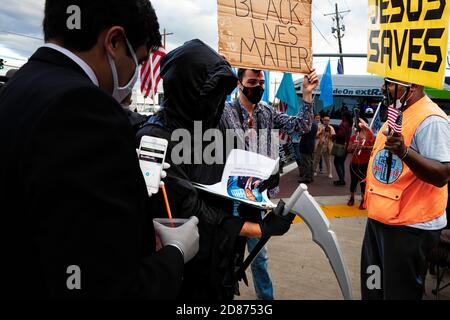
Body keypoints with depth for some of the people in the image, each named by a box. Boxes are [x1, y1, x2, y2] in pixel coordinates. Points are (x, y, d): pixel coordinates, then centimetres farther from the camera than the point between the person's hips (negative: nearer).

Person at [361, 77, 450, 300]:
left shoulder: (431, 120, -19)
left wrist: (404, 151, -38)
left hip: (409, 226, -9)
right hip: (380, 218, 10)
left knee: (399, 292, 5)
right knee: (372, 288, 21)